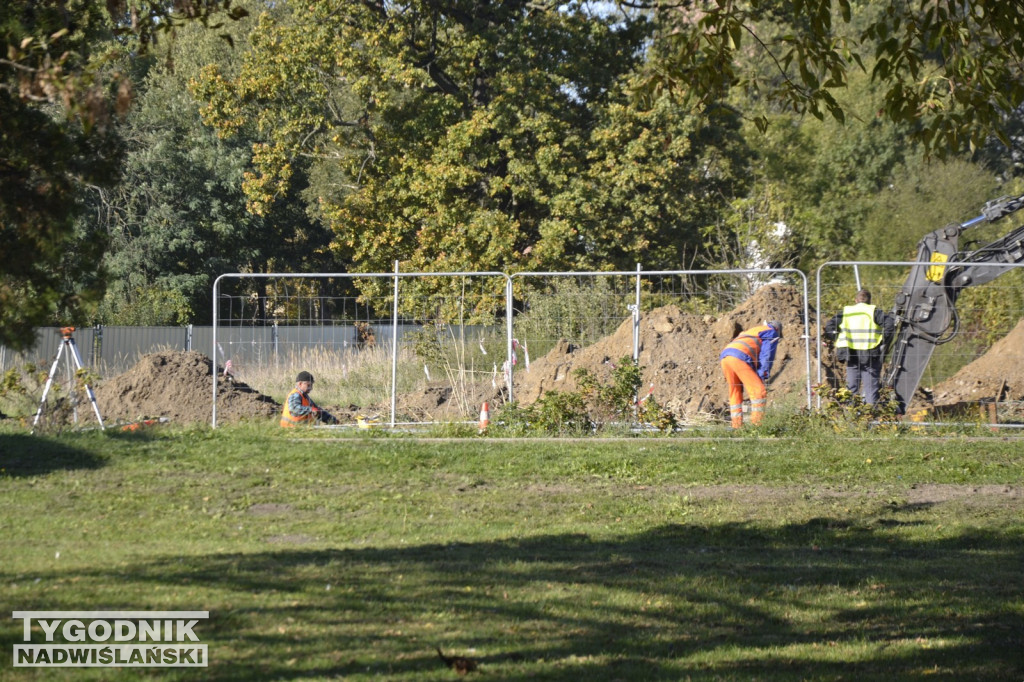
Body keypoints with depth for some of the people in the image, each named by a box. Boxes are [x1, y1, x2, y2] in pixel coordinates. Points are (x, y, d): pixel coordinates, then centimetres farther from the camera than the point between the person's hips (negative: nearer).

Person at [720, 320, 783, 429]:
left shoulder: (751, 331, 39)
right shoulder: (772, 332, 17)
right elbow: (767, 355, 4)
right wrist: (762, 376, 3)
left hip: (724, 356, 8)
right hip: (739, 358, -8)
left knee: (735, 394, 16)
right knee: (759, 392, -7)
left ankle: (736, 426, 14)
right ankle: (757, 424, -15)